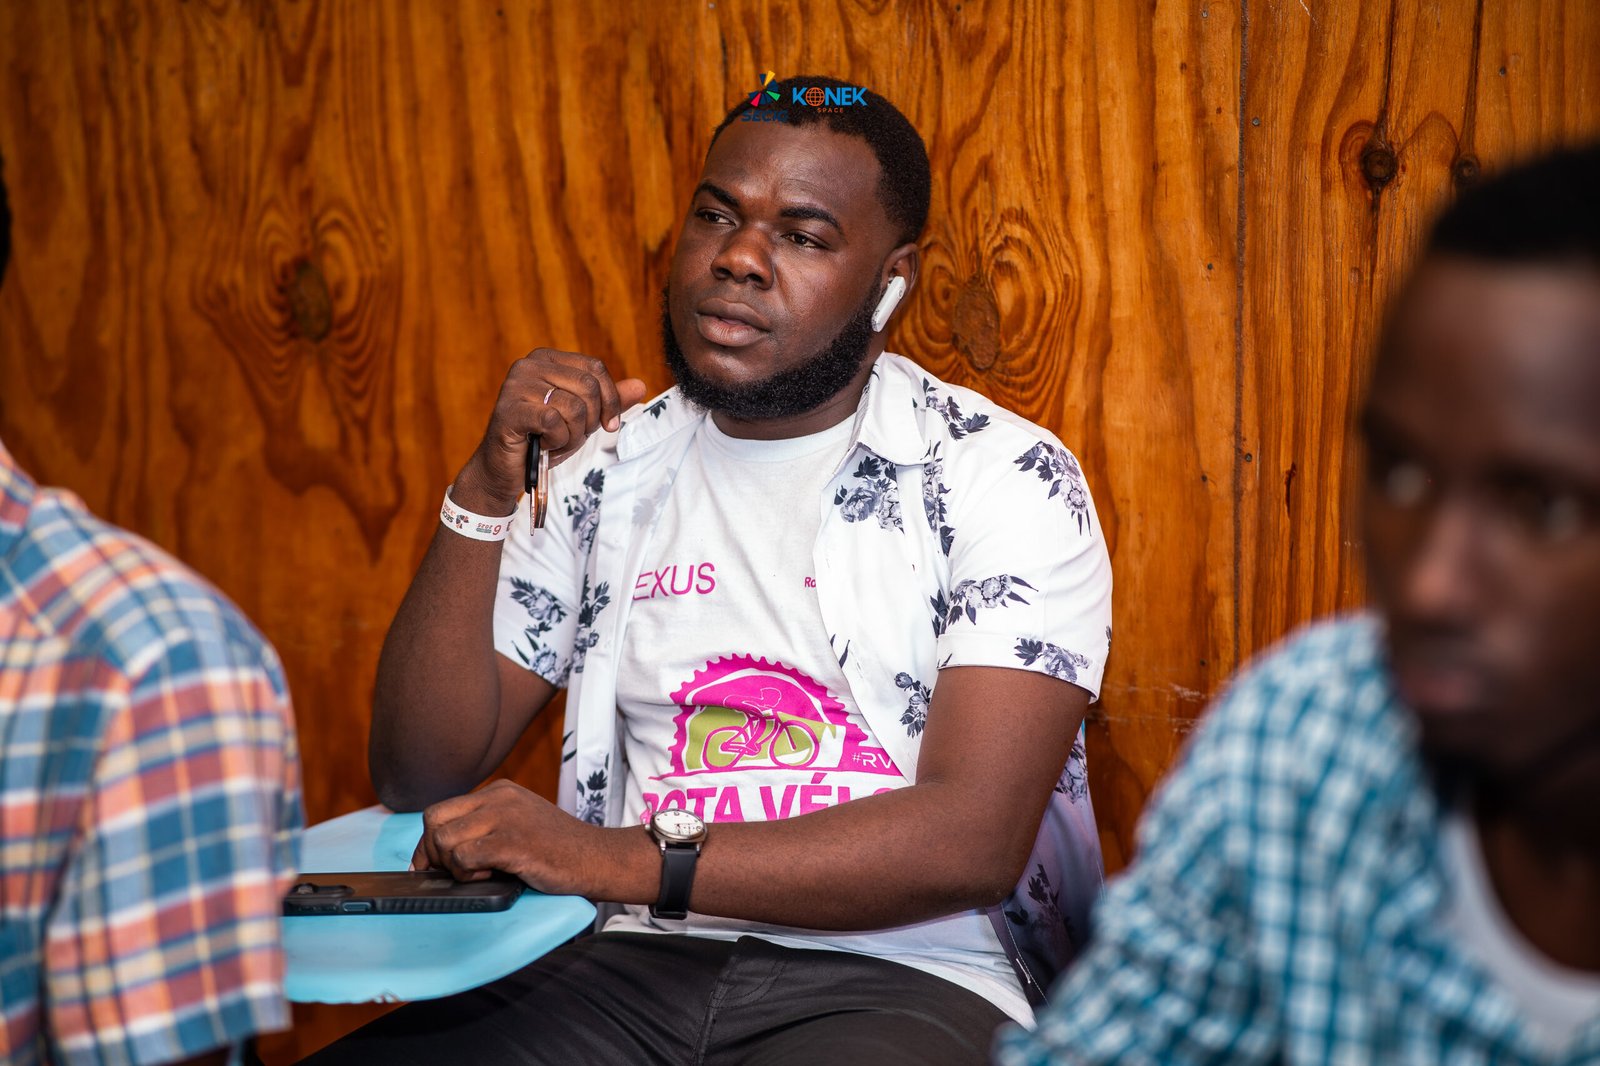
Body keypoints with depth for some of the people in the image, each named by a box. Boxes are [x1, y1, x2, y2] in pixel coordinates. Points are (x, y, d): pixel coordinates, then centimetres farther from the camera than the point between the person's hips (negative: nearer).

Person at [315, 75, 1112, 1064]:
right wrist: (487, 492, -5)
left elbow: (972, 840, -13)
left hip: (903, 977, -4)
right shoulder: (604, 471, 12)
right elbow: (420, 776, 8)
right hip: (636, 962, 4)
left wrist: (627, 860, -21)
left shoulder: (1010, 481, -1)